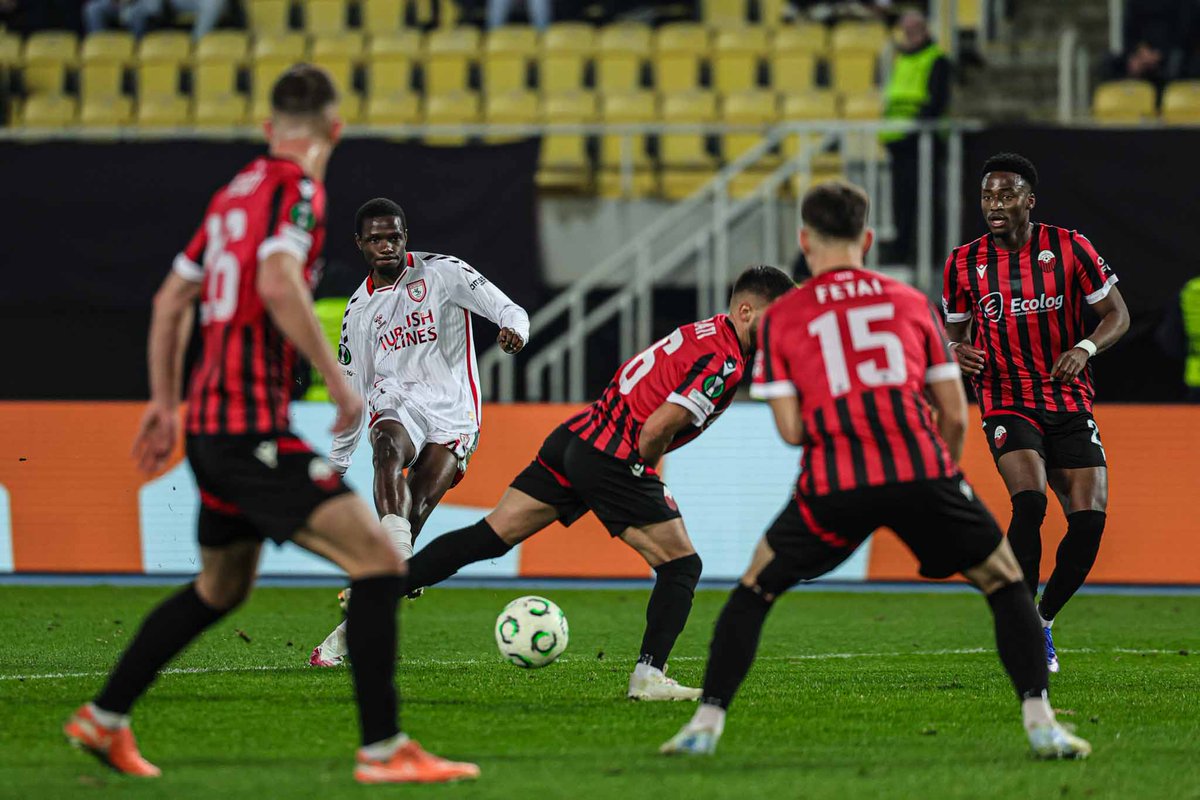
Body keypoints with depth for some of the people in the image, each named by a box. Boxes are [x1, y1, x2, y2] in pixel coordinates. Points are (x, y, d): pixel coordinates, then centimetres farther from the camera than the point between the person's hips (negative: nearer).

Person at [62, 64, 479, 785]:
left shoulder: (237, 192, 16)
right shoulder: (297, 191, -10)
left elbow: (172, 299, 23)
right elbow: (280, 285, -28)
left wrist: (165, 402, 31)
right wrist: (337, 380, -21)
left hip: (210, 423, 9)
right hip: (253, 427, -9)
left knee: (220, 590, 26)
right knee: (380, 563, -11)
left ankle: (104, 719, 34)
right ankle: (384, 749, -14)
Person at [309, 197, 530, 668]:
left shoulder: (441, 273, 2)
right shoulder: (360, 309, 15)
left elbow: (506, 309, -6)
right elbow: (353, 391, 23)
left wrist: (514, 328, -31)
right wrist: (336, 466, 23)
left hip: (453, 413, -2)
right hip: (396, 406, 2)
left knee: (415, 511, -17)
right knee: (389, 449, -35)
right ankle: (398, 562, -54)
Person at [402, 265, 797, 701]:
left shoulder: (701, 333, 16)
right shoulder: (724, 362, -13)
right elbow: (656, 429, -19)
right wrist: (646, 468, 0)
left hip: (575, 436, 9)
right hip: (615, 461, -9)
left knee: (490, 537, 9)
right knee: (681, 565, 2)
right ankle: (648, 675, -3)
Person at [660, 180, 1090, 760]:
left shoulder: (781, 317, 13)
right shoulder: (910, 301, 17)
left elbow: (791, 429, 7)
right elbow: (955, 414, 15)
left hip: (834, 484, 0)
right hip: (920, 471, 0)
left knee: (754, 591, 20)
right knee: (1006, 586, 17)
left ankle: (706, 724, 12)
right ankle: (1041, 725, 4)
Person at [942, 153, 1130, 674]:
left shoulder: (1068, 248, -3)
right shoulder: (964, 263, 1)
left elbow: (1116, 313, 1)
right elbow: (954, 328, 15)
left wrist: (1085, 348, -18)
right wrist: (956, 350, -10)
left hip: (1070, 404, 1)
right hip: (1007, 405, -1)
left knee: (1090, 517, -9)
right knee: (1029, 501, -26)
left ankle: (1044, 619, 15)